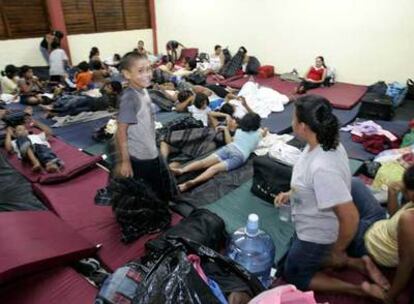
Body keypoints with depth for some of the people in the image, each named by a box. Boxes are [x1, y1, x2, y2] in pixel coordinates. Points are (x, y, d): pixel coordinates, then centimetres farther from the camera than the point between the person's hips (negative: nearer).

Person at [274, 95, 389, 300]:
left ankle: (359, 289, 13)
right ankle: (356, 263, 22)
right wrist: (291, 193, 3)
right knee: (304, 259, 32)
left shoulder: (322, 167, -39)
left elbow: (350, 218, -34)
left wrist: (337, 252, -18)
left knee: (292, 275, 17)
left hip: (316, 235, -8)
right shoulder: (325, 144, -11)